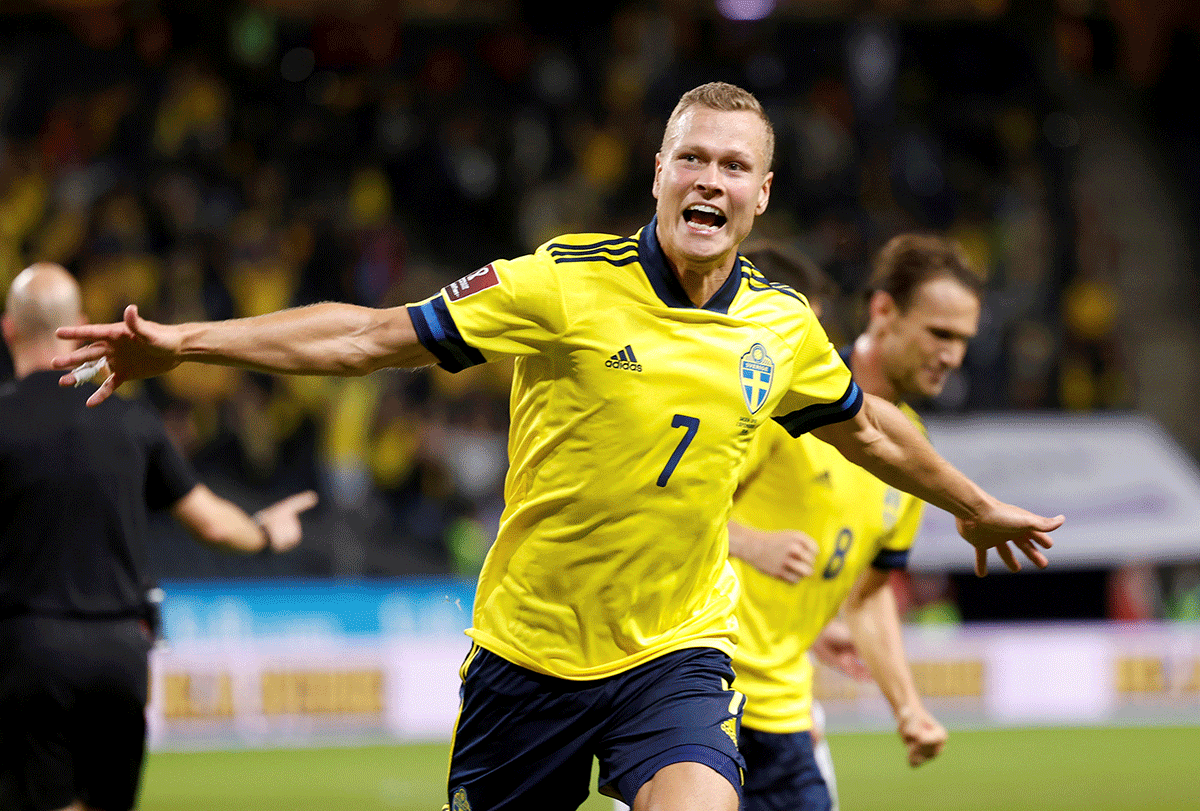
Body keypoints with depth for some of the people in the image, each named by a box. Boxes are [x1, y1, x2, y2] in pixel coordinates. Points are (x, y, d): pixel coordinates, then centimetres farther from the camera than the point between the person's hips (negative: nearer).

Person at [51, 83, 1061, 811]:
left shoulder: (781, 327, 0)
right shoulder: (566, 283, -12)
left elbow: (863, 424, 22)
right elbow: (378, 335, -9)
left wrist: (976, 506, 36)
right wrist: (184, 341, -14)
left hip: (676, 651, 1)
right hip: (528, 649, -1)